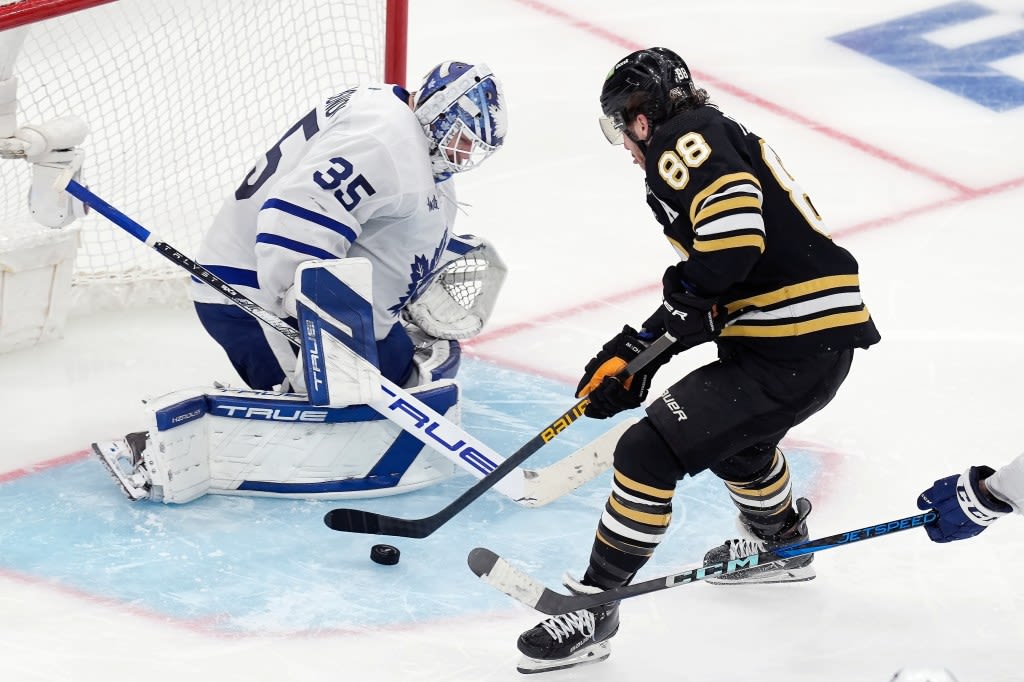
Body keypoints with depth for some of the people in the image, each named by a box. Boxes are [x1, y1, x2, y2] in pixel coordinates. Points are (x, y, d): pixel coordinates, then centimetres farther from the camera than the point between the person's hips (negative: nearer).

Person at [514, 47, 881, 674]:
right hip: (826, 337, 11)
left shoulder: (686, 138, -9)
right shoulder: (725, 139, 21)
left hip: (789, 350, -11)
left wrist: (685, 300, -11)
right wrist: (641, 352, 16)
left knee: (651, 452, -10)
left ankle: (593, 605, -3)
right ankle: (783, 544, 60)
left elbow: (735, 234, -26)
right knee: (733, 433, 37)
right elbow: (710, 290, 22)